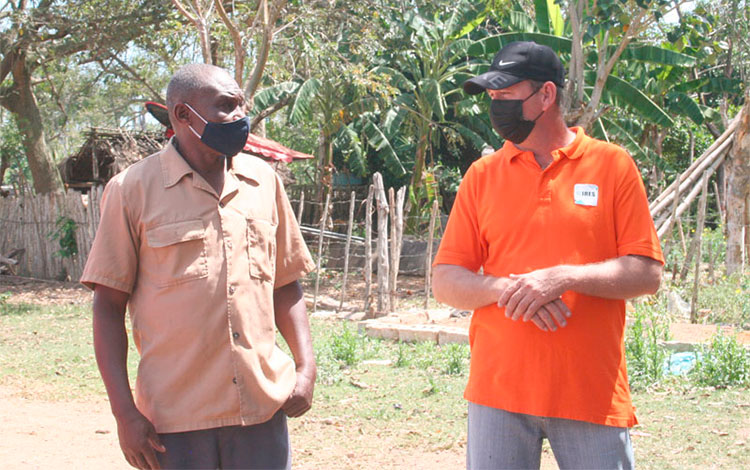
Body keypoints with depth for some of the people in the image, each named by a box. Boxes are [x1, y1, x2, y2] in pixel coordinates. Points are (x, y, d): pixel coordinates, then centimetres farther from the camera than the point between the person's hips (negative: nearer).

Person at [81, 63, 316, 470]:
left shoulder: (263, 180, 9)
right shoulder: (133, 189, -2)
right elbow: (109, 304, -1)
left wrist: (306, 367, 4)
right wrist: (124, 410, -6)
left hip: (262, 406, 3)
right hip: (176, 416, -3)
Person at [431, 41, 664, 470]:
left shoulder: (613, 165, 2)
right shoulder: (482, 175, 8)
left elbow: (647, 274, -3)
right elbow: (445, 283, 6)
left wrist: (564, 277, -17)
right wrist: (506, 288, -14)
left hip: (594, 397, -2)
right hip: (498, 391, 2)